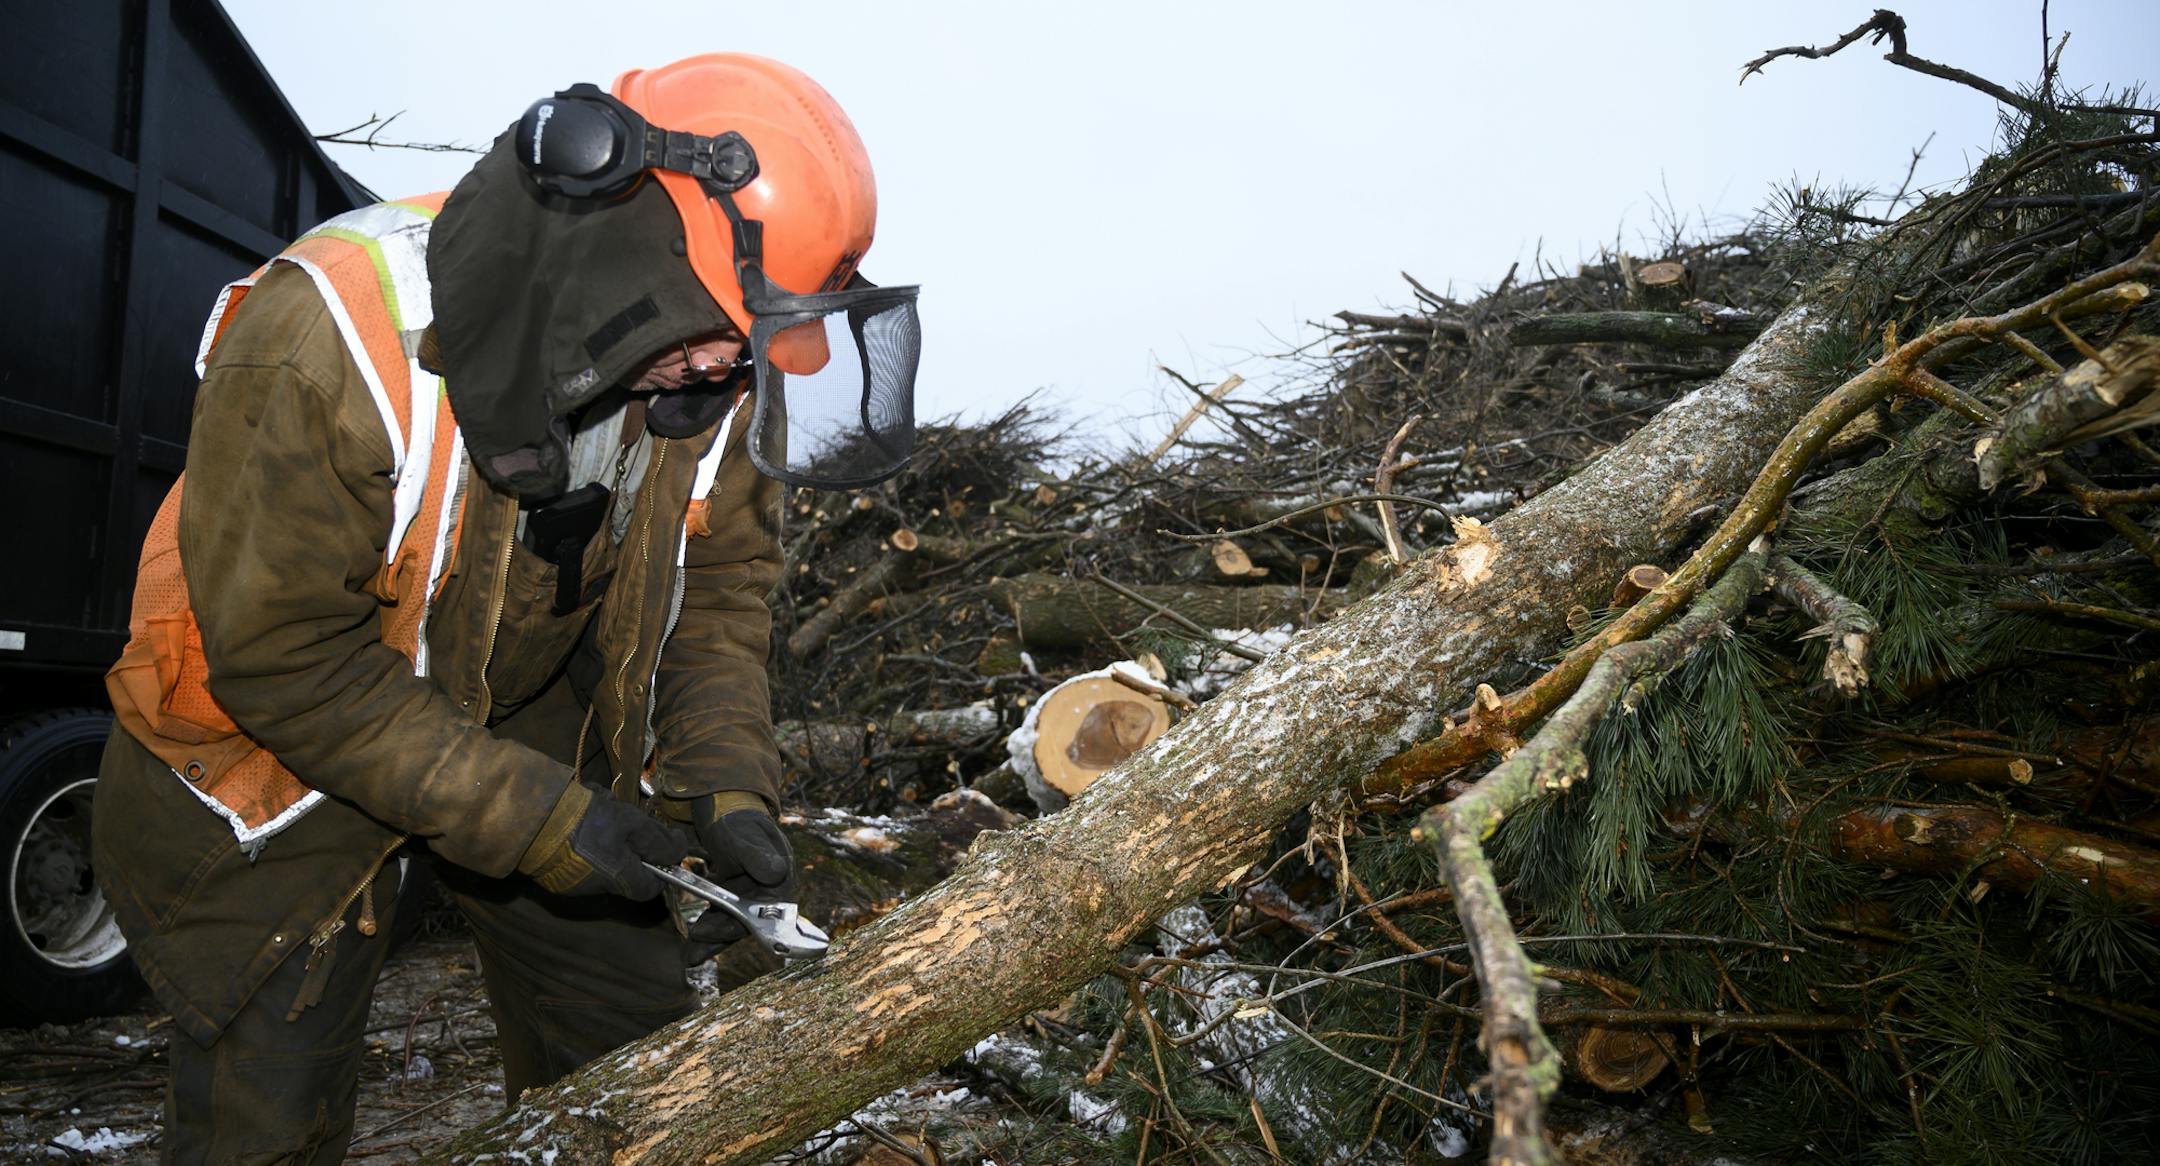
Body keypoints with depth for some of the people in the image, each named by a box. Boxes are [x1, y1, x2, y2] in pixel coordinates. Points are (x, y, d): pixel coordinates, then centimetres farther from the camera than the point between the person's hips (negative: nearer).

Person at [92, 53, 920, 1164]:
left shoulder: (709, 372, -18)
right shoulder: (331, 341, -33)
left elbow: (719, 579, -7)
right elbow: (285, 654, -28)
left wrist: (725, 786, -19)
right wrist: (533, 820, -29)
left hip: (533, 711, 5)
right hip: (274, 736, -4)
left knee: (633, 1047, 11)